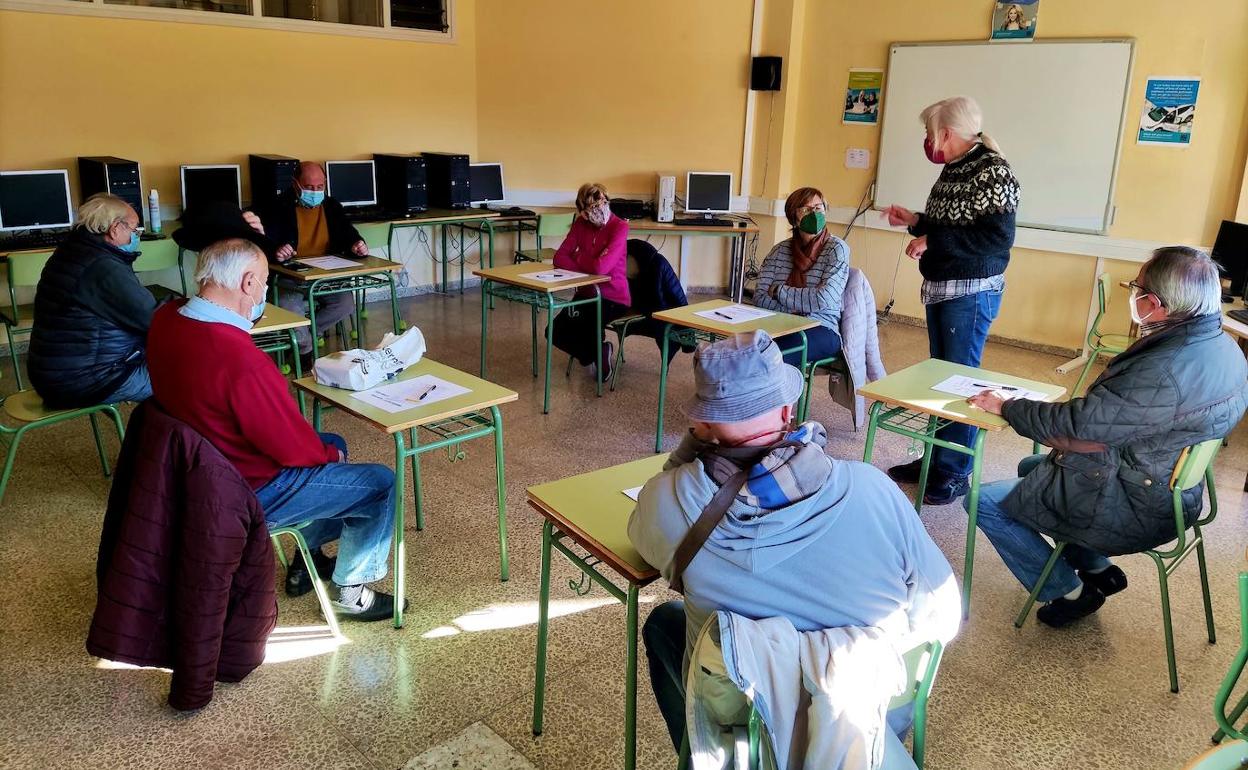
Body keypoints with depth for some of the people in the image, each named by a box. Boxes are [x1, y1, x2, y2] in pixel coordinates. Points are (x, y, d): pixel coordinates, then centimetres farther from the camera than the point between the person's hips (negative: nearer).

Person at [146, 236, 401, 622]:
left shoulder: (166, 319, -9)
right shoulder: (241, 359, -36)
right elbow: (293, 447, -24)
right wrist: (329, 454, -5)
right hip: (249, 493, -10)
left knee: (332, 445, 27)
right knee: (381, 484, 1)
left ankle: (307, 559, 39)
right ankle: (349, 591, 19)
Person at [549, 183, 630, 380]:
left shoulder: (619, 227, -18)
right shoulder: (581, 223, 0)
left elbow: (601, 268, -28)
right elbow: (559, 258, -4)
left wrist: (577, 257, -9)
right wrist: (589, 266, -21)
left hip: (613, 298, -6)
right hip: (586, 293, 6)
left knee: (575, 329, -20)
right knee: (555, 332, -7)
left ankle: (596, 352, 9)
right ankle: (599, 352, 11)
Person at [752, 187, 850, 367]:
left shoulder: (837, 249, 1)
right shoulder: (780, 250, 13)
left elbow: (824, 299, -11)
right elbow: (760, 296, 5)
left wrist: (779, 291, -3)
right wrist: (790, 314, -12)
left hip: (821, 328, -3)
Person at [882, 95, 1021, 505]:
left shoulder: (993, 172, -15)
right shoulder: (953, 169, 10)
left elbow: (998, 237, -23)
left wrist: (933, 240, -22)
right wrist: (915, 221, 11)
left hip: (971, 294, -9)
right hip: (940, 288, 9)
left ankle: (955, 474, 9)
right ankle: (935, 459, 27)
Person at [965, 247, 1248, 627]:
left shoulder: (1165, 371, -34)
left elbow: (1074, 423, -25)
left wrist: (1005, 406, -9)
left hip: (1135, 511, -10)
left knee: (985, 503, -3)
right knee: (1031, 466, 26)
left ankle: (1069, 592, 12)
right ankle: (1098, 570, 25)